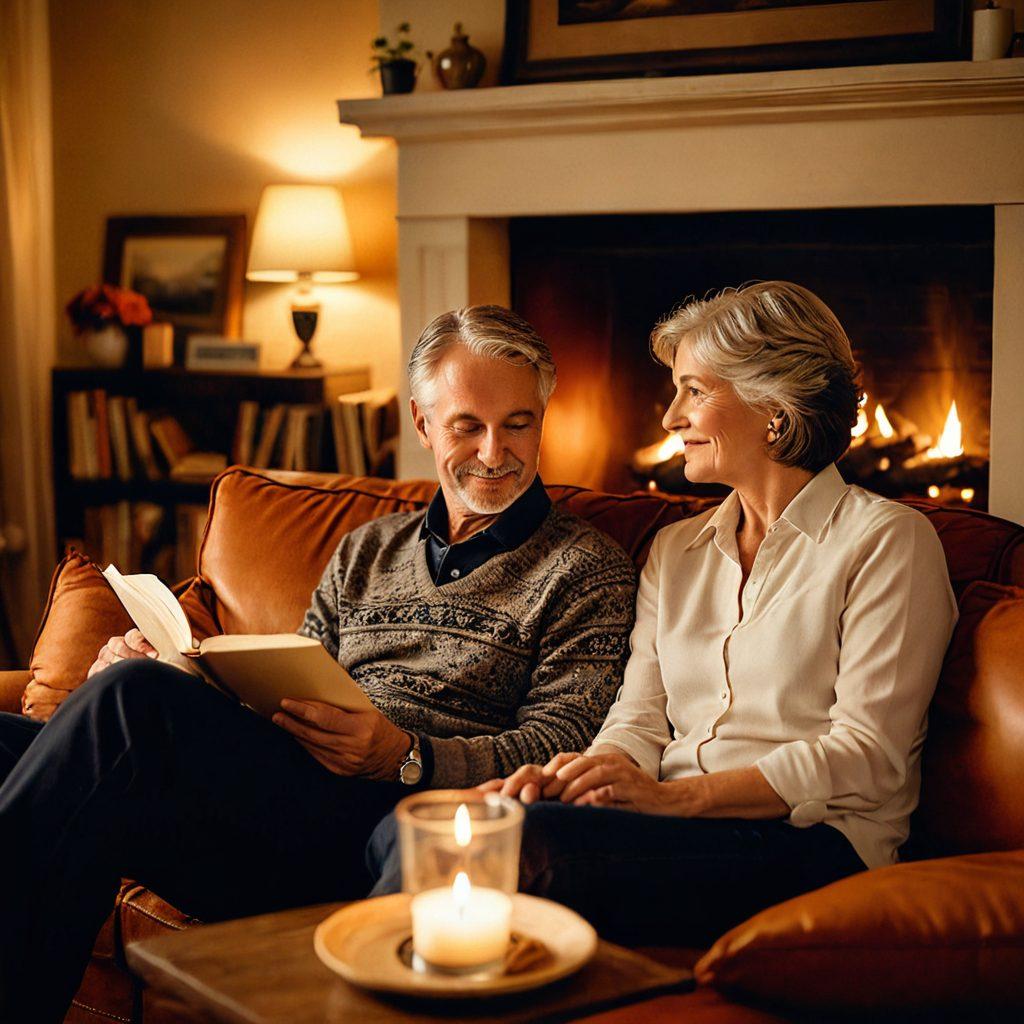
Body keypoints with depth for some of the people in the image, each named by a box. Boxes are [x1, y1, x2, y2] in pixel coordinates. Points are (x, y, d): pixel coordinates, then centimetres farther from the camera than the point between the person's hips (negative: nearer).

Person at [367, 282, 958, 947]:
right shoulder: (676, 550, 22)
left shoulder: (888, 541, 2)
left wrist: (677, 794, -17)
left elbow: (866, 755, -7)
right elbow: (640, 718, 13)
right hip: (677, 834, 5)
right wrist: (581, 774, -12)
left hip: (806, 844, -5)